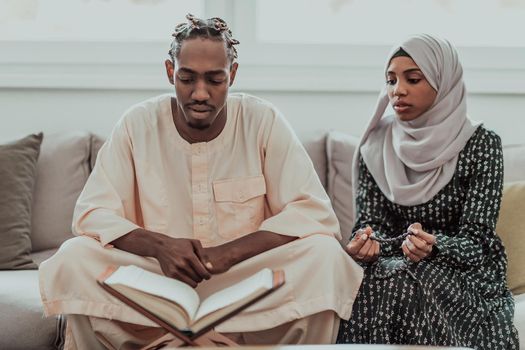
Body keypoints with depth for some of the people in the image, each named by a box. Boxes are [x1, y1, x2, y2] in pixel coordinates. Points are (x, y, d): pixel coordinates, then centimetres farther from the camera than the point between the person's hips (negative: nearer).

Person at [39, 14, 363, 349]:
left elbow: (313, 211, -12)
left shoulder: (263, 121, -7)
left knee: (324, 256, -27)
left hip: (247, 280, 0)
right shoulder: (138, 124, -4)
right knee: (72, 259, -24)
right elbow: (92, 213, -6)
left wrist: (228, 252, -25)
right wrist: (159, 246, -27)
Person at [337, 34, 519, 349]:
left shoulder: (482, 144, -7)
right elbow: (369, 221, 1)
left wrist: (432, 247, -32)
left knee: (409, 286, -34)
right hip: (393, 264, 3)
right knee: (369, 287, -32)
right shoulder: (376, 144, 4)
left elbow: (475, 241, -11)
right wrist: (367, 243, -23)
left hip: (463, 273, -2)